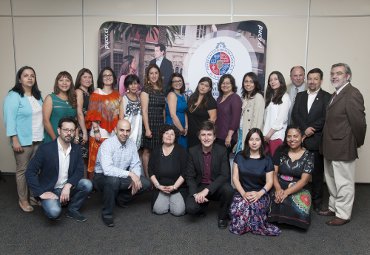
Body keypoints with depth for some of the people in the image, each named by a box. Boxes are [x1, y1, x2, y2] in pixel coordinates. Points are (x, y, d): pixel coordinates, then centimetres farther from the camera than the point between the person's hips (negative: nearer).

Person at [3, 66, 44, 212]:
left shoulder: (37, 95, 13)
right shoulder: (13, 96, -9)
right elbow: (10, 119, -13)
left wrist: (42, 135, 14)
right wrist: (14, 140, -18)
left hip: (38, 140, 6)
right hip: (23, 141, -6)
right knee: (23, 170, 4)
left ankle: (32, 195, 24)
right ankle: (23, 200, 16)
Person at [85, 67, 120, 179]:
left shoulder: (117, 94, 13)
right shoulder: (97, 93, 0)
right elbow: (93, 114, -6)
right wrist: (96, 131, -14)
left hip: (113, 133, 4)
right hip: (100, 133, -4)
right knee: (96, 161, -2)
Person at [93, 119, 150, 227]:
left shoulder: (131, 144, -5)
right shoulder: (107, 144, -24)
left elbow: (136, 165, -1)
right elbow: (107, 169, -36)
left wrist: (136, 178, -22)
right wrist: (130, 174, -35)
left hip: (122, 177, 6)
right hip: (103, 177, -5)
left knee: (145, 183, -11)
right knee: (113, 179, -39)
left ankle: (120, 199, 14)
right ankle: (106, 213, -15)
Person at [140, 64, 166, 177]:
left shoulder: (161, 90, 13)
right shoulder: (145, 89, -5)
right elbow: (144, 110, -11)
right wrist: (147, 129, -16)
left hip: (160, 124, 6)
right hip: (149, 123, -6)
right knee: (147, 151, 1)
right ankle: (147, 178, 11)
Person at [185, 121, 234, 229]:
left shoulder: (222, 151, -10)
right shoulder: (193, 151, -6)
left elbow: (225, 175, -17)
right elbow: (190, 176, -3)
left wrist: (207, 190, -27)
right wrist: (195, 194, -21)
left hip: (216, 187, 0)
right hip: (199, 187, 1)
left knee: (228, 189, -32)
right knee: (190, 208, -25)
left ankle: (222, 216, -2)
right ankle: (203, 204, 13)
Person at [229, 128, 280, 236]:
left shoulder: (267, 160, 5)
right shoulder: (239, 156, 6)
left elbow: (269, 182, 2)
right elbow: (235, 178, 3)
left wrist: (259, 194, -16)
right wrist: (243, 193, -12)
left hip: (260, 194, 0)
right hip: (242, 193, 1)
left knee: (255, 206, -33)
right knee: (237, 210, -29)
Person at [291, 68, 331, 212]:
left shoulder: (326, 97, 1)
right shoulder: (300, 96, 13)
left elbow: (326, 118, -9)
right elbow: (295, 115, 2)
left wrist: (311, 129, -14)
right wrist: (305, 129, -11)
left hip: (317, 141, -3)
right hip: (300, 140, 3)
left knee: (317, 173, 6)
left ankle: (316, 201, 18)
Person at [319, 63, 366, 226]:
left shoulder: (352, 94, -16)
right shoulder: (335, 95, 12)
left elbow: (358, 121, -19)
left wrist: (357, 143, -7)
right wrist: (327, 144, 8)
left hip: (343, 148, -9)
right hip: (331, 147, 9)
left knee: (344, 182, 4)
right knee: (332, 181, 20)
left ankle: (343, 214, 18)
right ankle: (334, 207, 36)